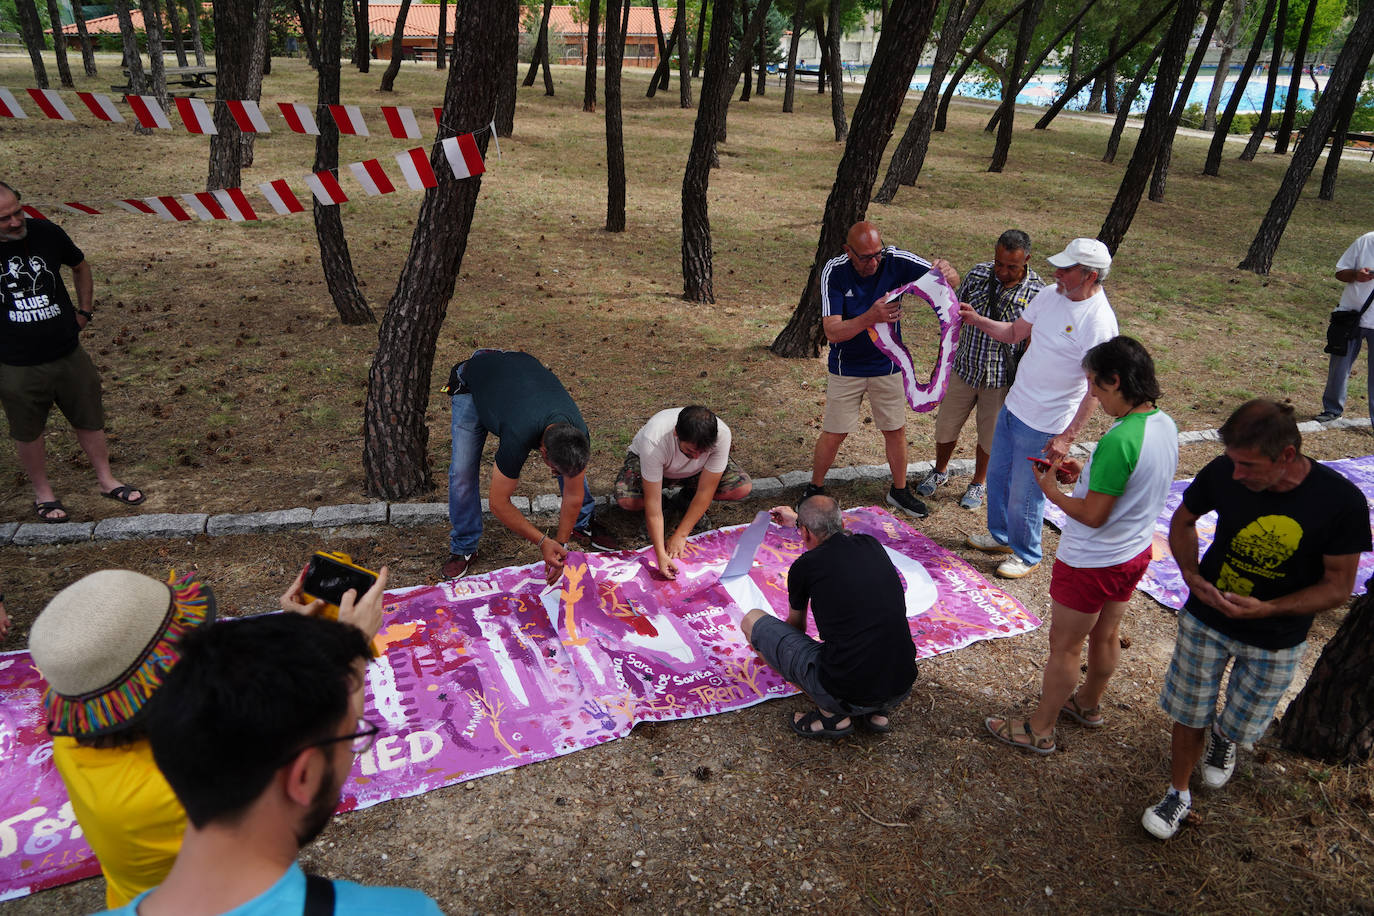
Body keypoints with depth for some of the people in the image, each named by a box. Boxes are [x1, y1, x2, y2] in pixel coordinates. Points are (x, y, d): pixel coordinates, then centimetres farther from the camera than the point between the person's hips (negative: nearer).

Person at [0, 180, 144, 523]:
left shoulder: (45, 233, -6)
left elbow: (80, 266, 15)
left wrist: (84, 311, 10)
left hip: (69, 353, 2)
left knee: (90, 420, 14)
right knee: (28, 433, 13)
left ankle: (107, 481, 31)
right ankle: (43, 493, 31)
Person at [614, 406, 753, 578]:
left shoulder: (721, 435, -36)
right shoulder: (653, 441, -42)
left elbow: (705, 491, -28)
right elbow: (652, 501, -37)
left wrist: (680, 535, -28)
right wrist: (661, 554, -41)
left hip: (696, 471, 2)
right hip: (646, 461, -2)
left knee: (743, 487, -22)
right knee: (626, 499, -34)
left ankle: (688, 498, 5)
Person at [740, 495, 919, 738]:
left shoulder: (805, 566, -3)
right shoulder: (872, 545, 8)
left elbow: (796, 625, 20)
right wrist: (798, 519, 52)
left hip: (846, 696, -6)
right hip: (901, 689, 6)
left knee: (752, 620, 7)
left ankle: (832, 714, 4)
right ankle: (878, 711, 15)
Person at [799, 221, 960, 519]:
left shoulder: (897, 261, -17)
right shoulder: (834, 271, -21)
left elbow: (952, 281, -13)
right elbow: (832, 332, -27)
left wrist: (946, 273, -39)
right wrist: (870, 317, -45)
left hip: (887, 365, 2)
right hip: (846, 368, -2)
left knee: (896, 430, 12)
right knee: (833, 434, 5)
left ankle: (899, 491, 33)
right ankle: (815, 489, 26)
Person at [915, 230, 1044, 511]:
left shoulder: (1037, 291, -14)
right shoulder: (977, 274, -9)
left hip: (1002, 378, -2)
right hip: (965, 369, 2)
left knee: (989, 435, 14)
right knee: (946, 425, 15)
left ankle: (979, 484, 38)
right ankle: (940, 472, 42)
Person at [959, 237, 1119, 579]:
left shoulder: (1099, 322, -23)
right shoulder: (1050, 295, -1)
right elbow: (1014, 333, 14)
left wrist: (1067, 437, -22)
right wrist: (977, 320, -1)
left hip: (1044, 426, -8)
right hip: (1013, 406, 8)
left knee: (1024, 496, 6)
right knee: (997, 476, 23)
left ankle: (1026, 554, 30)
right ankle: (1000, 535, 45)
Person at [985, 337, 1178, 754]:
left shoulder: (1118, 441, -32)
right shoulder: (1165, 424, -4)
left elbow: (1093, 516, -27)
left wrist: (1051, 490, -12)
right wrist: (1085, 475, 4)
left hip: (1091, 562, -8)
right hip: (1136, 552, 9)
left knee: (1064, 646, 8)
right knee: (1105, 635, 26)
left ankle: (1039, 729, 25)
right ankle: (1088, 703, 49)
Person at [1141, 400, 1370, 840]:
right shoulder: (1223, 473, -20)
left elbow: (1338, 587, -15)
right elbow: (1183, 520, 0)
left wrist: (1266, 609, -29)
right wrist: (1191, 575, -15)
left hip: (1276, 640, 0)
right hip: (1205, 620, 1)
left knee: (1241, 723, 18)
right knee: (1190, 714, 13)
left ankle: (1222, 737, 55)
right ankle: (1178, 794, 37)